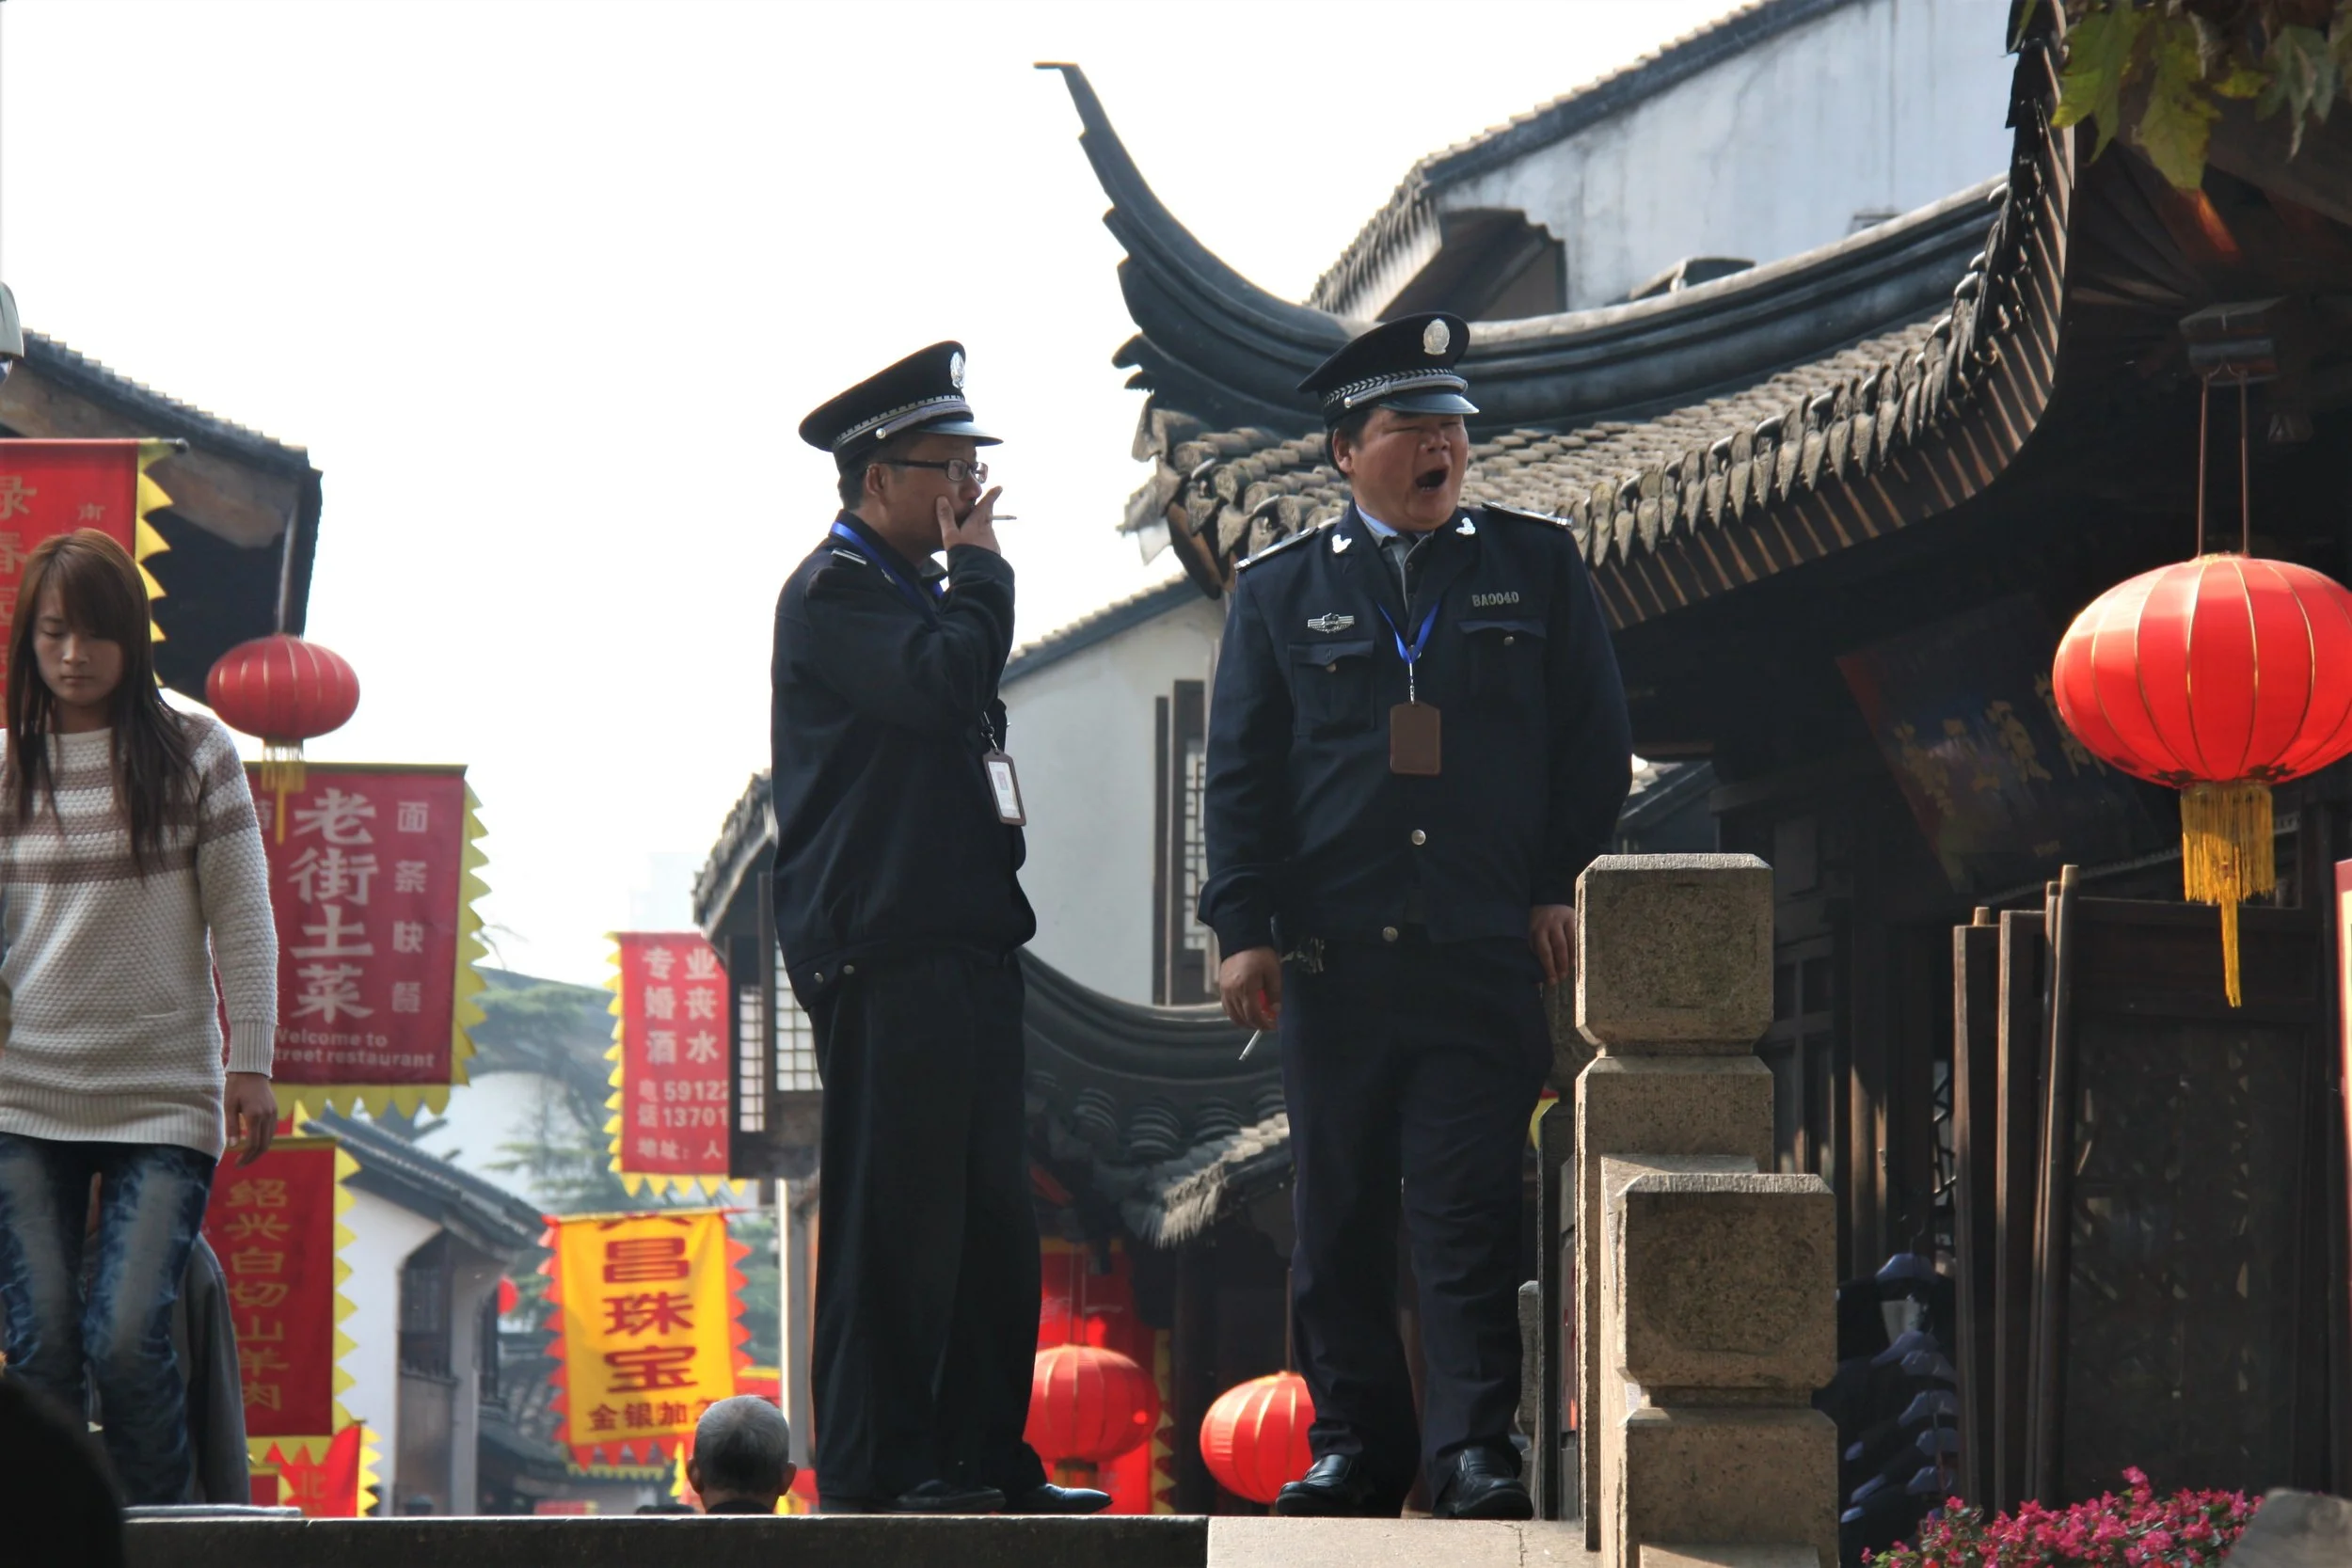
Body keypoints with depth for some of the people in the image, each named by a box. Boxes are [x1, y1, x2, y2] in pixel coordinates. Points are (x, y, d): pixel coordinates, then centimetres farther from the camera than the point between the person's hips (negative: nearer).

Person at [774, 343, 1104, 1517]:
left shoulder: (915, 591, 24)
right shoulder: (835, 592, -7)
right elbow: (943, 680, -23)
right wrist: (979, 565, -8)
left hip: (964, 944, 10)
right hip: (886, 951, -10)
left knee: (988, 1214, 9)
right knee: (893, 1210, -9)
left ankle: (982, 1455, 13)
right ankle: (869, 1464, -6)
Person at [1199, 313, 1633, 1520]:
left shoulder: (1538, 566, 10)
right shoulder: (1279, 590, 10)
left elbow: (1594, 743, 11)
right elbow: (1241, 773, 7)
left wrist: (1561, 889, 1)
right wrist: (1244, 928, -2)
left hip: (1486, 953, -1)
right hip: (1332, 955, 1)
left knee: (1470, 1208, -6)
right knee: (1339, 1214, 4)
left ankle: (1475, 1447, -4)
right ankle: (1354, 1442, 12)